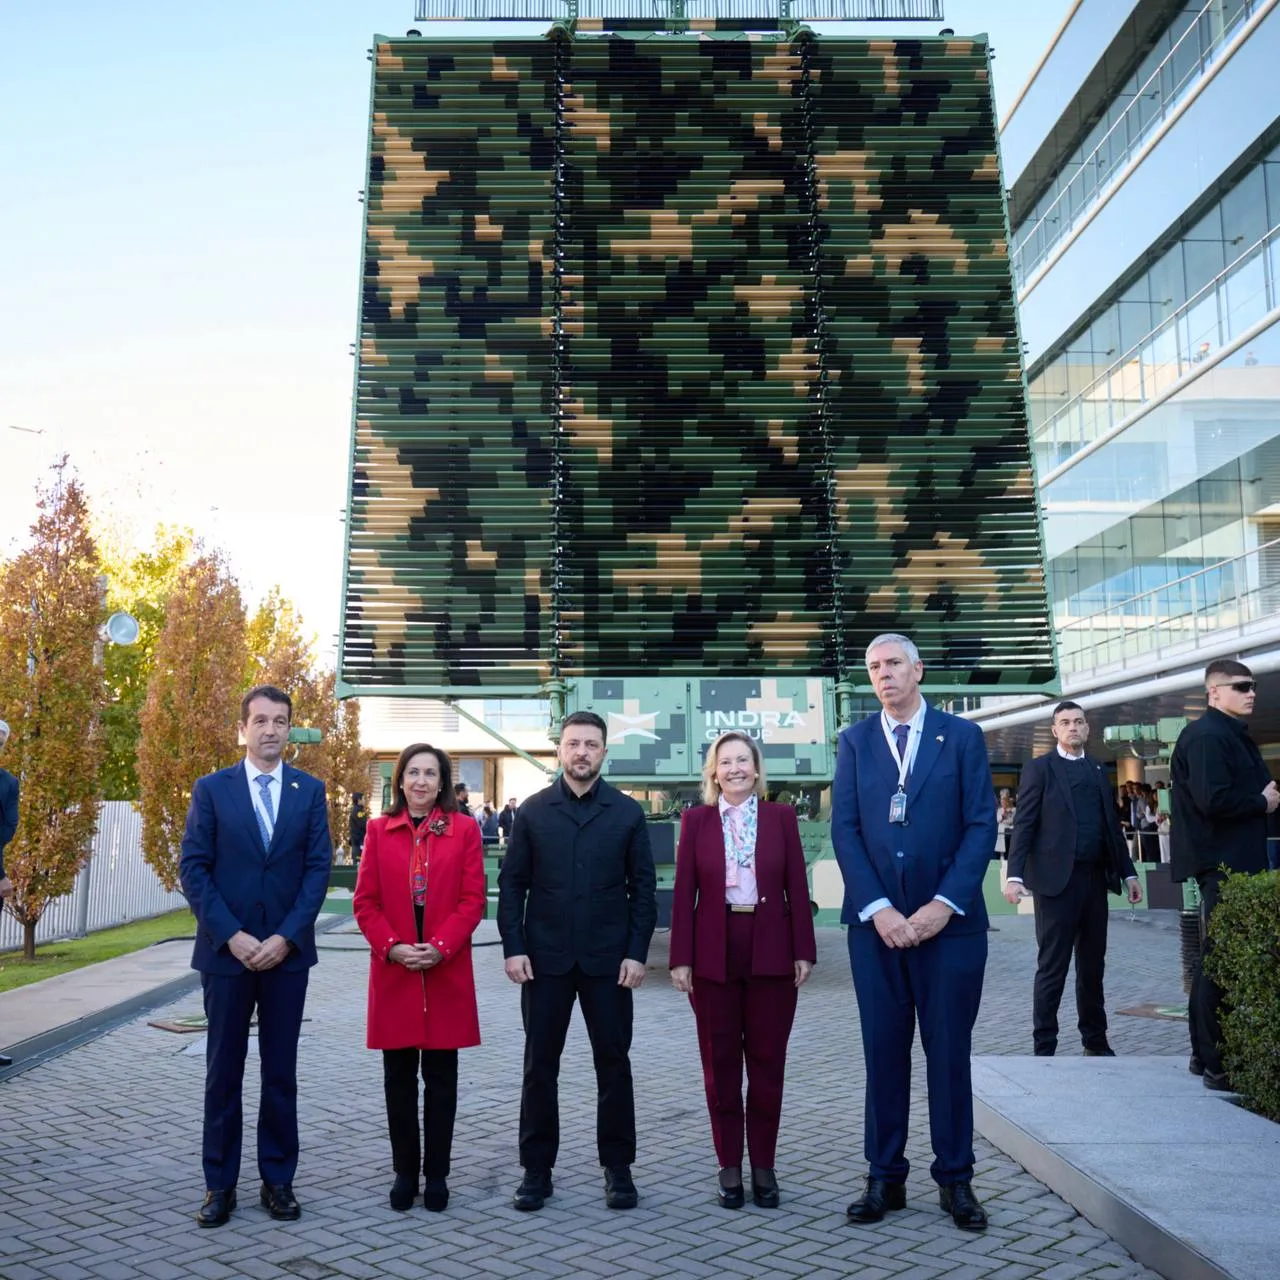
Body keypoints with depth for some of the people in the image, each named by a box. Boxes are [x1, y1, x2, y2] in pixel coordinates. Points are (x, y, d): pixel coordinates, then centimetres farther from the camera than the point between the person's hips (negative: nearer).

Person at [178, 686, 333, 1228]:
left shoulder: (310, 790, 3)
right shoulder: (211, 789, 1)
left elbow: (318, 868, -1)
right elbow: (193, 868, -3)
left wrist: (286, 937, -11)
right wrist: (231, 935, -12)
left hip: (287, 951, 1)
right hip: (226, 950, -1)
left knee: (281, 1071, 8)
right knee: (223, 1071, 7)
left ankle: (278, 1179, 18)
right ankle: (220, 1184, 17)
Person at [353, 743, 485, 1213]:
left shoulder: (464, 830, 1)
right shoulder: (379, 830, 5)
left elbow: (473, 900, -3)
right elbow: (365, 901, 3)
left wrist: (440, 947, -14)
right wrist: (392, 946, -11)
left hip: (447, 970, -1)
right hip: (393, 970, 1)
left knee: (441, 1076, 6)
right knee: (399, 1075, 8)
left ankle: (437, 1174, 17)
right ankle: (405, 1171, 20)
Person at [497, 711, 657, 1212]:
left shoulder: (627, 813, 2)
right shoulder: (533, 811, 3)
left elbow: (643, 886, 2)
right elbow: (511, 883, 3)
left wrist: (637, 952, -5)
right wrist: (513, 947, -6)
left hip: (607, 961, 0)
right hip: (545, 959, 0)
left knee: (614, 1063, 7)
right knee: (539, 1065, 8)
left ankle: (618, 1167, 20)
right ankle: (536, 1168, 20)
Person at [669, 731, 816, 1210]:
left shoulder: (781, 817, 3)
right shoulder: (696, 819, 2)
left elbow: (797, 888, 3)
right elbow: (683, 893, 1)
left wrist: (804, 951, -2)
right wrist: (680, 958, -4)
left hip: (771, 954, 0)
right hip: (714, 955, 0)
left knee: (768, 1062, 7)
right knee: (720, 1063, 7)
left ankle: (763, 1166, 19)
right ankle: (730, 1165, 19)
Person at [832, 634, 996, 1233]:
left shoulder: (962, 736, 4)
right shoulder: (855, 741, 7)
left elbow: (981, 826, -2)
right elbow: (844, 830, 1)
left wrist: (944, 904, -12)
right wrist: (878, 908, -10)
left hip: (948, 918, -1)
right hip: (875, 920, 1)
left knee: (949, 1051, 6)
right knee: (883, 1051, 7)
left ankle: (955, 1179, 18)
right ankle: (885, 1178, 18)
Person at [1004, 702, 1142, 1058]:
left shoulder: (1098, 771, 16)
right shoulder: (1039, 769, -1)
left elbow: (1112, 825, 18)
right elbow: (1023, 825, -7)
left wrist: (1128, 872, 14)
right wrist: (1015, 875, -16)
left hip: (1095, 879, 5)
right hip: (1056, 880, -5)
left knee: (1093, 966, 13)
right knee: (1052, 969, -1)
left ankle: (1095, 1041, 25)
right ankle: (1044, 1048, 7)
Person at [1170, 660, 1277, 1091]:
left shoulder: (1233, 735, 18)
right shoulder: (1206, 736, -15)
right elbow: (1213, 800, -25)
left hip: (1234, 860, 11)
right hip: (1221, 862, -11)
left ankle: (1206, 1053, 24)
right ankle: (1218, 1064, -1)